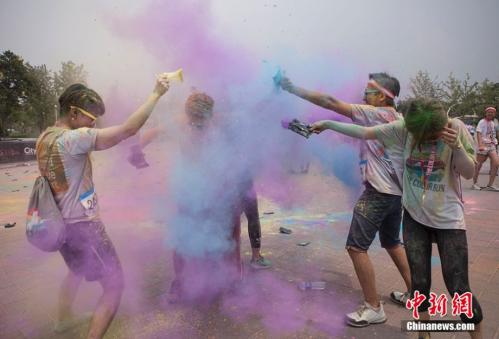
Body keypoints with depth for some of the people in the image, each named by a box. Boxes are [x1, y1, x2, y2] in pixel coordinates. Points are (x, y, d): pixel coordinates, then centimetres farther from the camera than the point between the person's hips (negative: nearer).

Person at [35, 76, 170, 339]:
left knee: (77, 270, 34)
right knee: (114, 286, -1)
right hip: (82, 224, -10)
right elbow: (127, 129, -31)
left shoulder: (45, 137, 4)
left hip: (62, 222, 10)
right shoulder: (72, 139, -24)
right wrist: (156, 93, -25)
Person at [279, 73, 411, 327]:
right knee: (392, 244, 24)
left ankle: (374, 308, 4)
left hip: (378, 192, -9)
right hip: (397, 191, 10)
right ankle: (413, 293, 35)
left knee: (356, 247, -4)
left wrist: (293, 89, -12)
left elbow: (331, 102, -16)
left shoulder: (373, 114, -11)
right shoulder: (399, 119, 13)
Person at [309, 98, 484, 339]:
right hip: (414, 217, 2)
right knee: (419, 283, 10)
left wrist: (456, 146, -26)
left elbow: (469, 173, -9)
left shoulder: (456, 127, -12)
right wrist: (327, 124, -3)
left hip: (448, 219, -1)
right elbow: (364, 133, -5)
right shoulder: (404, 128, -11)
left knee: (458, 290, 1)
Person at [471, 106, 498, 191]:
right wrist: (480, 145, -25)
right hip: (484, 145, -6)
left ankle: (490, 185, -3)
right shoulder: (482, 122, -4)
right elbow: (478, 134, -15)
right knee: (479, 165, -1)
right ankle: (474, 183, 11)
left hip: (492, 145, 6)